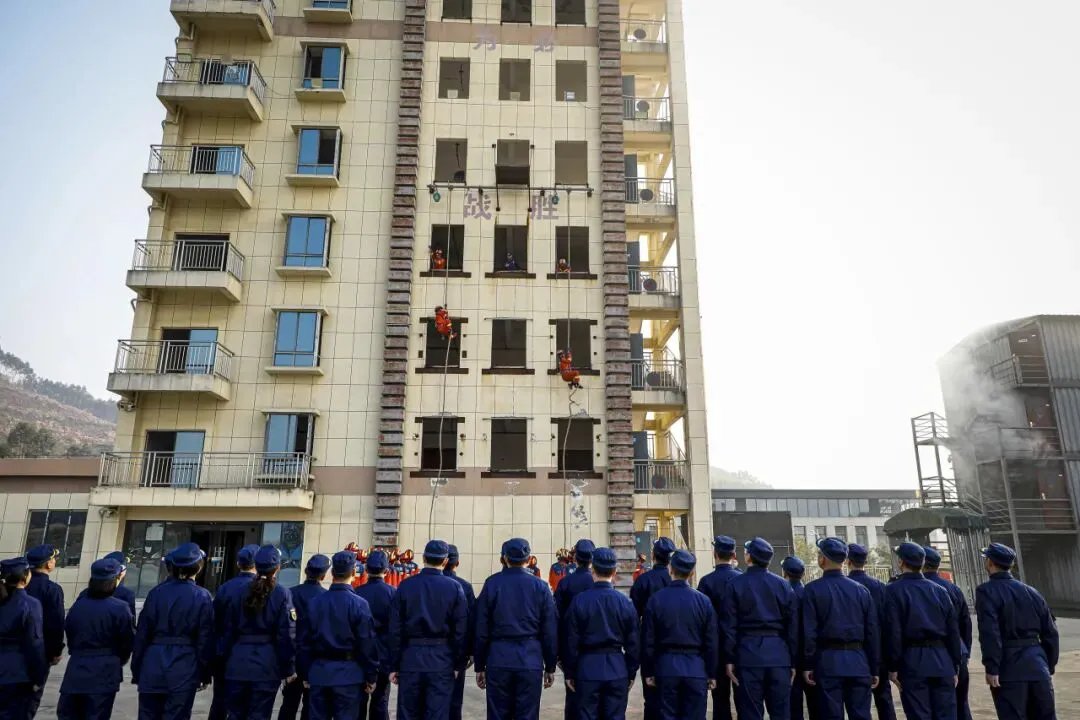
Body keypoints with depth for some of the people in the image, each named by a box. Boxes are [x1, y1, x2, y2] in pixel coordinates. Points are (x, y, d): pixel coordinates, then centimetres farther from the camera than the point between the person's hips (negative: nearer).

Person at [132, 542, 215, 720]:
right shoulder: (202, 597, -5)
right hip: (183, 669, -3)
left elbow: (142, 634, 3)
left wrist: (136, 670, 12)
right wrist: (205, 674, 4)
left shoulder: (156, 592, 1)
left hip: (152, 667, 3)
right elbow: (205, 640, -4)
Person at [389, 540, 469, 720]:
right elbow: (460, 630, -5)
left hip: (410, 658, 1)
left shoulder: (406, 586, -1)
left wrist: (394, 666, 6)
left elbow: (395, 629, -1)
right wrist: (458, 664, 3)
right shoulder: (454, 587, -4)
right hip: (441, 661, -1)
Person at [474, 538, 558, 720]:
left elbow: (481, 630, 0)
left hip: (498, 659, 0)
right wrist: (550, 667, 8)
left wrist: (480, 666, 7)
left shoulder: (492, 583, 0)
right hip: (530, 660, 0)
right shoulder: (539, 586, 1)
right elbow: (549, 631, 0)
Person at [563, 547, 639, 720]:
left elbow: (572, 641, -4)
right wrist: (631, 673, 11)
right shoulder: (625, 602, -3)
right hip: (617, 669, 1)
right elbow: (632, 643, 1)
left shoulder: (579, 600, -7)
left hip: (587, 668, -1)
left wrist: (569, 672, 5)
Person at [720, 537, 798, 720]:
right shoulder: (783, 585, 6)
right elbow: (793, 626, 6)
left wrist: (730, 659, 0)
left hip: (748, 654, -3)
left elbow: (729, 625, -5)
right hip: (779, 654, 3)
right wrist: (793, 661, 10)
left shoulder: (735, 584, -2)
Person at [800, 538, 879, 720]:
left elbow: (809, 631, -9)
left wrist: (807, 665, -3)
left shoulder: (813, 589, -5)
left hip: (828, 662, -3)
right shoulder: (861, 590, 7)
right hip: (858, 661, 3)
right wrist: (874, 668, 12)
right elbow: (873, 631, 6)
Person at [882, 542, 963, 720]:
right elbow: (953, 631, 8)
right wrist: (954, 667, 14)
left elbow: (893, 632, -11)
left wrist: (893, 667, -6)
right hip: (942, 661, 4)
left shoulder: (895, 590, -5)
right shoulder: (939, 591, 9)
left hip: (913, 663, -4)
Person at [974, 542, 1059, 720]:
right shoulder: (1031, 591, 10)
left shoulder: (986, 591, -8)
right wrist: (1049, 666, 18)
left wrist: (991, 668, -16)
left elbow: (989, 633, -18)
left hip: (1009, 667, -6)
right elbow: (1050, 632, 10)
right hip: (1037, 667, 6)